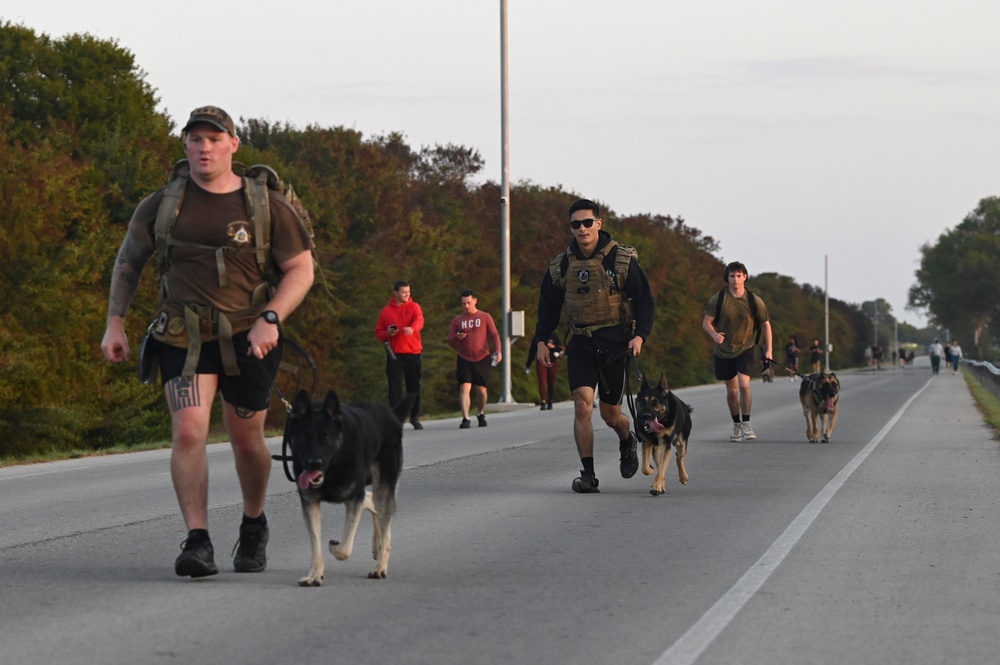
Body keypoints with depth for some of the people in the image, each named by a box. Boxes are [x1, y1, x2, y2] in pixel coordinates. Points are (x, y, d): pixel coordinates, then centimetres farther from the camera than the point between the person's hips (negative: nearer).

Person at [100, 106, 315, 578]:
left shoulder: (265, 205, -1)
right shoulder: (162, 205, 3)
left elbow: (301, 269, 1)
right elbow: (128, 262, 15)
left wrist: (269, 319, -13)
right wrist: (114, 323, 6)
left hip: (247, 338, 0)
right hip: (184, 338, 0)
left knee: (246, 439, 10)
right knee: (188, 431, -17)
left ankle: (254, 525, 36)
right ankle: (197, 543, -20)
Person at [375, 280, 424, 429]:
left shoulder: (414, 307, 5)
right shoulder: (386, 311, 7)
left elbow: (419, 320, -15)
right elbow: (378, 332, 11)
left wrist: (412, 328, -37)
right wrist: (387, 334, -11)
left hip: (413, 353, 0)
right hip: (394, 354, 0)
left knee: (414, 386, 7)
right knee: (395, 387, -7)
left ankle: (415, 417, 20)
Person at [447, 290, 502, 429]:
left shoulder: (485, 317, 5)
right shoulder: (457, 320, 8)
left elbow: (494, 335, 2)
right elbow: (450, 341, 10)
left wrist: (497, 351, -14)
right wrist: (457, 338, -14)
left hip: (482, 360, 0)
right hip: (464, 360, 0)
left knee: (481, 390, 8)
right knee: (464, 388, -15)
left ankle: (481, 414, 32)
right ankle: (466, 419, -20)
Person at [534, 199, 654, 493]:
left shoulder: (623, 260, -5)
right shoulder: (561, 266, 3)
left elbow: (644, 301, -2)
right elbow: (548, 306, 15)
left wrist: (640, 335, -16)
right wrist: (541, 340, 4)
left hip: (615, 344, -2)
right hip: (581, 344, 2)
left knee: (610, 414, 6)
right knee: (582, 403, -16)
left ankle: (627, 440, 42)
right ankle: (588, 473, -12)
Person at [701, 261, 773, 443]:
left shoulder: (754, 301, -7)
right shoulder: (718, 299, -9)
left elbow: (765, 325, 4)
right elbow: (706, 322, -6)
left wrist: (768, 351, 1)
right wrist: (714, 334, -29)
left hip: (745, 349, -1)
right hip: (724, 351, 1)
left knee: (744, 384, -21)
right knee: (731, 390, 9)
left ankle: (746, 424, -8)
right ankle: (736, 426, 26)